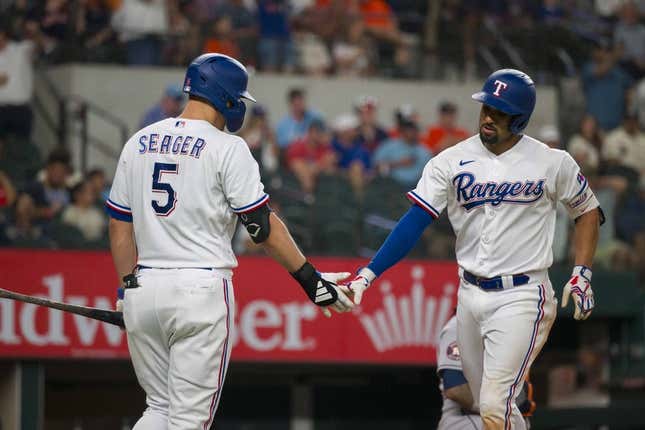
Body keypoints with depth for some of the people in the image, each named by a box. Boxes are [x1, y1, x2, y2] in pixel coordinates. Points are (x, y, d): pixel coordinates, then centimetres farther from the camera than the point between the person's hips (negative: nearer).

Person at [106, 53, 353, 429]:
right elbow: (262, 224, -8)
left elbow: (120, 227, 12)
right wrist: (309, 278, -3)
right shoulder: (227, 148, -6)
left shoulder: (138, 143, 10)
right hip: (201, 288, -6)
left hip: (145, 287, 6)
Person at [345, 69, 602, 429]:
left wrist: (582, 275, -1)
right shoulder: (452, 161, -1)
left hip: (522, 296, -4)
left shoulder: (553, 163, -5)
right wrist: (369, 274, -18)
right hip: (471, 295, 4)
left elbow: (588, 211, 10)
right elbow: (414, 222, -7)